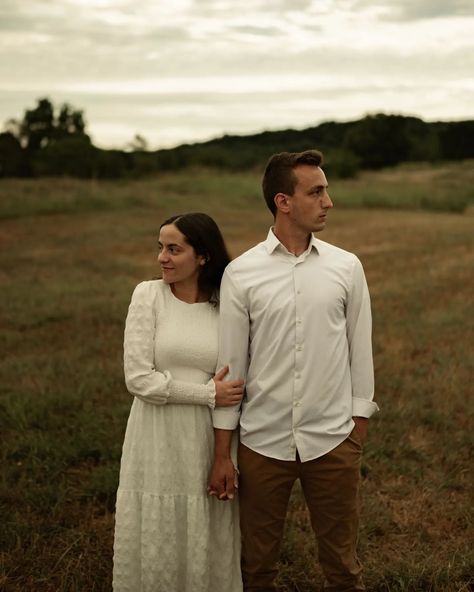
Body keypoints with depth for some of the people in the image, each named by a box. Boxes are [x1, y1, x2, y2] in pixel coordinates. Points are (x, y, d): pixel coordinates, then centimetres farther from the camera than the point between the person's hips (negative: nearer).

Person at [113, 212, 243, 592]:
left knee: (208, 544, 11)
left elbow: (236, 380, 7)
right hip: (159, 440, -1)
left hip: (209, 440, 1)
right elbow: (138, 378, -11)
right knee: (156, 541, 10)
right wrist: (208, 394, -14)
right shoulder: (148, 295, -5)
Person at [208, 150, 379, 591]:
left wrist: (358, 425, 5)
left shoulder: (346, 267, 0)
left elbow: (360, 351, 6)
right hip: (262, 440, -1)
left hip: (333, 440, 1)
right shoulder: (240, 273, -5)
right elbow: (229, 365, -2)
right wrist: (222, 454, -1)